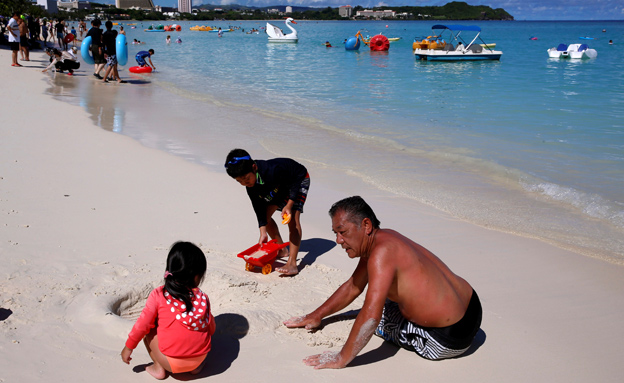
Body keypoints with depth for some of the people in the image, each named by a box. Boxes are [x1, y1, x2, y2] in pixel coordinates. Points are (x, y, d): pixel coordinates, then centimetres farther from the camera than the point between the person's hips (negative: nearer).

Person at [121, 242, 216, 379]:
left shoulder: (158, 295, -6)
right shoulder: (203, 298, 1)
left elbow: (143, 324, -4)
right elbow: (211, 329, 8)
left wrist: (129, 347, 11)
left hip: (171, 362, -3)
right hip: (199, 358, 3)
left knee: (149, 330, 18)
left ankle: (159, 368, 9)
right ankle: (197, 366, 17)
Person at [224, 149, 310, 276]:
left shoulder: (273, 170, -42)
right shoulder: (250, 186, -20)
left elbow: (296, 180, -28)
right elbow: (259, 208, -12)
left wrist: (289, 204, -32)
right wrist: (263, 232, -16)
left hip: (299, 179, -7)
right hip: (279, 187, 8)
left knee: (293, 218, -22)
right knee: (266, 215, 5)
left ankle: (292, 263, -29)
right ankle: (281, 249, 25)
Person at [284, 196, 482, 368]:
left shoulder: (381, 252, -25)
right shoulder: (374, 241, 5)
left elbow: (370, 316, -31)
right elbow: (352, 287, 18)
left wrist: (341, 358, -25)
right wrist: (316, 316, 18)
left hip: (448, 340, -9)